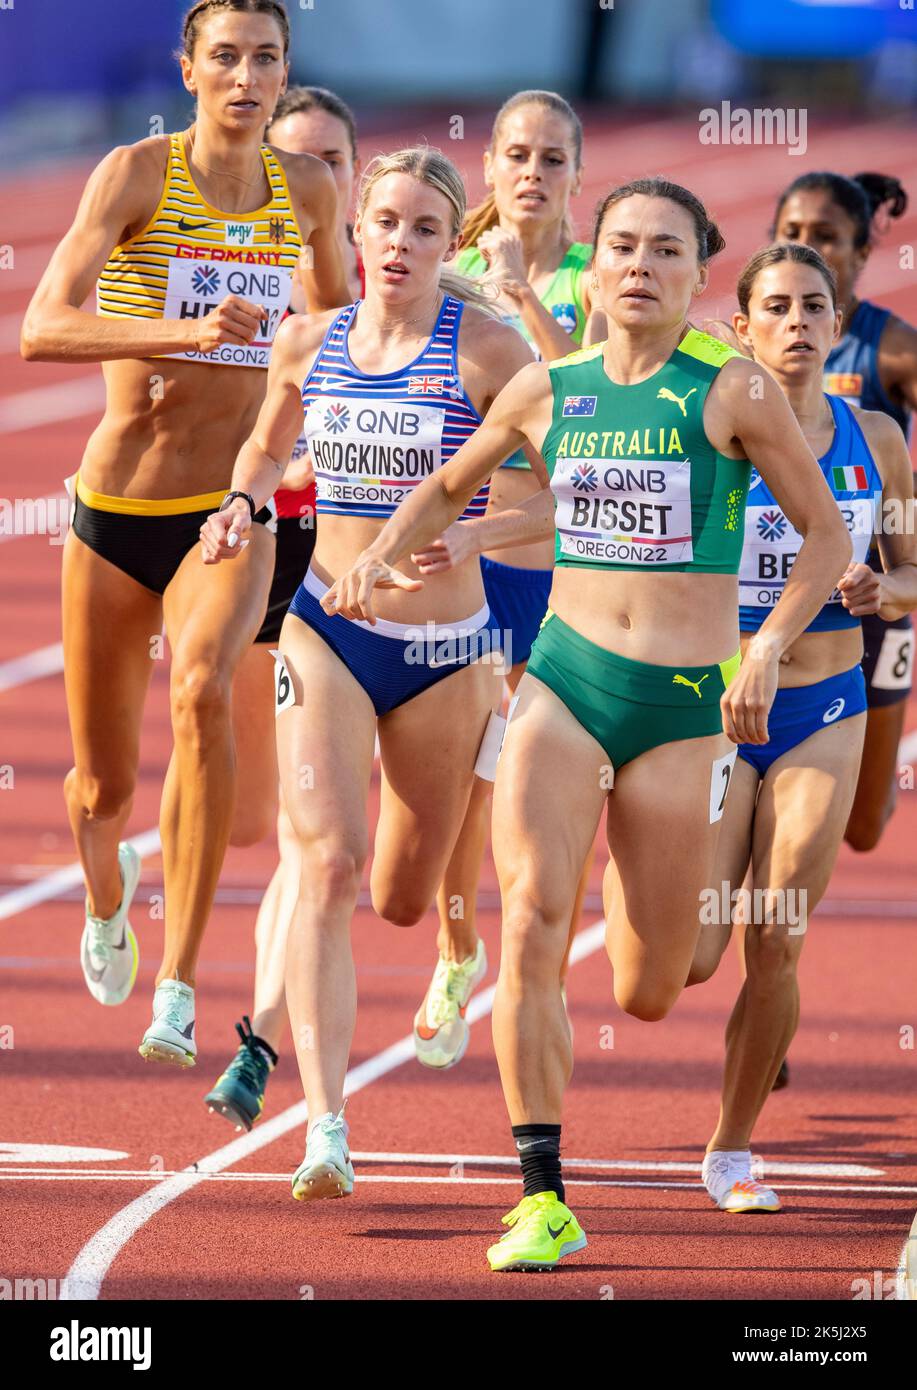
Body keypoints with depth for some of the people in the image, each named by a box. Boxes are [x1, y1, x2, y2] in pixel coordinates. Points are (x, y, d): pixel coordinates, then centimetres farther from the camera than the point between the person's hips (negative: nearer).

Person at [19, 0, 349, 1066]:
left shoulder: (309, 190, 3)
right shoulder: (138, 173, -9)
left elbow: (333, 311, 26)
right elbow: (42, 329, -21)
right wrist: (184, 330, -32)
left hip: (230, 514, 1)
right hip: (116, 509, -1)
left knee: (201, 688, -31)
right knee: (102, 789, 10)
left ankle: (179, 990, -30)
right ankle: (108, 890, 50)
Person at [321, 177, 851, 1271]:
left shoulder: (733, 393, -5)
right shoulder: (546, 391, 5)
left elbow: (826, 536, 2)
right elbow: (449, 488, 22)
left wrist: (768, 649, -10)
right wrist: (380, 554, 5)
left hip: (685, 703, -2)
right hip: (564, 682, 2)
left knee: (647, 997, 6)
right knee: (530, 930, -19)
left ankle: (638, 913, 46)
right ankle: (544, 1199, -14)